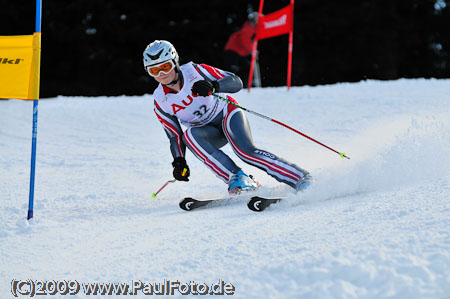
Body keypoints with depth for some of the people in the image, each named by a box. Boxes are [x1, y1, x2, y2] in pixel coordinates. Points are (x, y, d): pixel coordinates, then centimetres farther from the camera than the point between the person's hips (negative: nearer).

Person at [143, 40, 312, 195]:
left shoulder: (194, 71, -17)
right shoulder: (160, 102, -9)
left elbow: (236, 82, -20)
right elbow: (174, 136, -1)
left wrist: (213, 86, -39)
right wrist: (179, 161, -18)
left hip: (227, 113, -3)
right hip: (208, 133, 3)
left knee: (245, 151, -30)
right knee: (190, 135, -31)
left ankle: (301, 177, -31)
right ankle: (236, 178, -32)